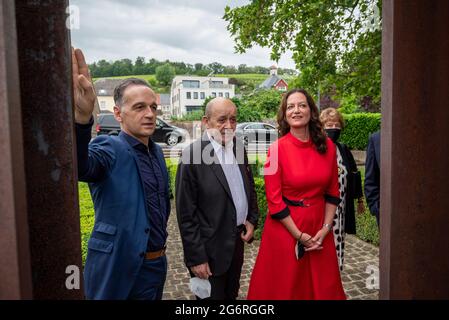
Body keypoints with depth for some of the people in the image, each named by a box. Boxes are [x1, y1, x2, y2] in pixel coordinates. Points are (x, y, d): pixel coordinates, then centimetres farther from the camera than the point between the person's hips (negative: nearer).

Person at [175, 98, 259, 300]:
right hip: (210, 249, -6)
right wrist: (196, 257, -15)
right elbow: (186, 213, -17)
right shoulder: (192, 154, -19)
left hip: (237, 240, 6)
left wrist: (252, 219, 4)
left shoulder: (238, 147, 0)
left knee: (232, 295, 23)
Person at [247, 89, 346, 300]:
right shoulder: (277, 149, -12)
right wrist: (300, 236, -12)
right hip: (286, 227, -3)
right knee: (285, 287, 13)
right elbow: (274, 200, -12)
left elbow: (332, 192, 6)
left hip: (319, 228, 4)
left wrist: (325, 229, -4)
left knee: (323, 286, 17)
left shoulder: (328, 146, -1)